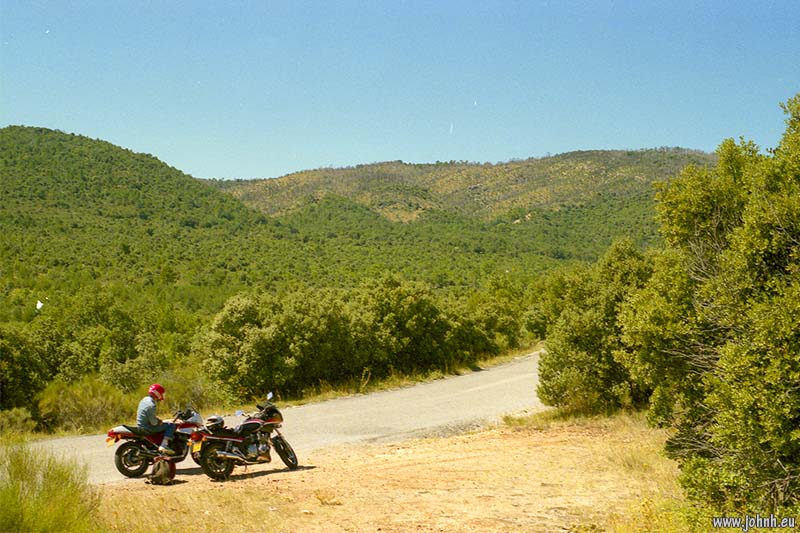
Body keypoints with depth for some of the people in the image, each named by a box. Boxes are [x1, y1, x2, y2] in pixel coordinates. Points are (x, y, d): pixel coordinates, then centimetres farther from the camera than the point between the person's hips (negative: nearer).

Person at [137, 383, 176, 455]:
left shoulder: (145, 400, 10)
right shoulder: (151, 404, -21)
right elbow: (153, 422, -23)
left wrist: (157, 419, 10)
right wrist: (159, 422, -4)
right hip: (147, 427, -10)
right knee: (171, 426, -11)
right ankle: (164, 445, -20)